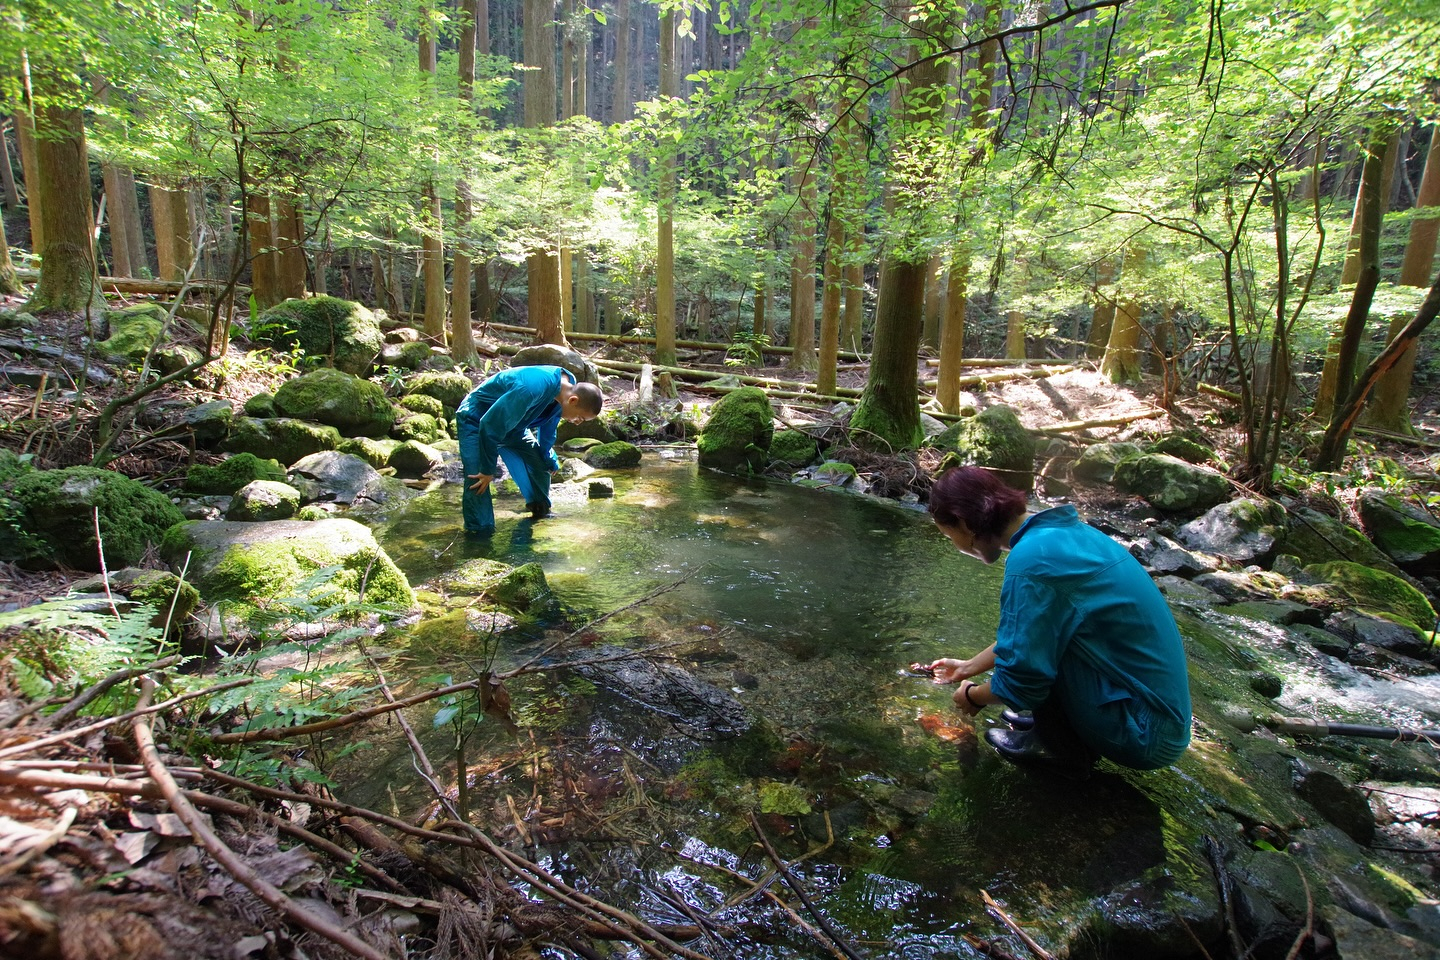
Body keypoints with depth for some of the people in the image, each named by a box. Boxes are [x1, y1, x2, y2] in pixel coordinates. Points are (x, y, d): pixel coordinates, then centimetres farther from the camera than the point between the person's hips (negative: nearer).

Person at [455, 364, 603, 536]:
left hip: (512, 421, 8)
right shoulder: (532, 388, -42)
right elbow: (490, 426, -35)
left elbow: (548, 428, 6)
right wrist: (488, 470, -26)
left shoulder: (568, 385, -13)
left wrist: (549, 460, 15)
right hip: (477, 420, -8)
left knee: (540, 466, 8)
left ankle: (542, 515, 27)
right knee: (478, 482, -19)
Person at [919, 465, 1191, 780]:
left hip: (1145, 735, -9)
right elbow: (1019, 637, 19)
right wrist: (968, 667, 28)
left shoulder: (1031, 560, -25)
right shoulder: (1062, 529, 4)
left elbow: (1021, 680, -20)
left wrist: (974, 697, 1)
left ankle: (1065, 752, 2)